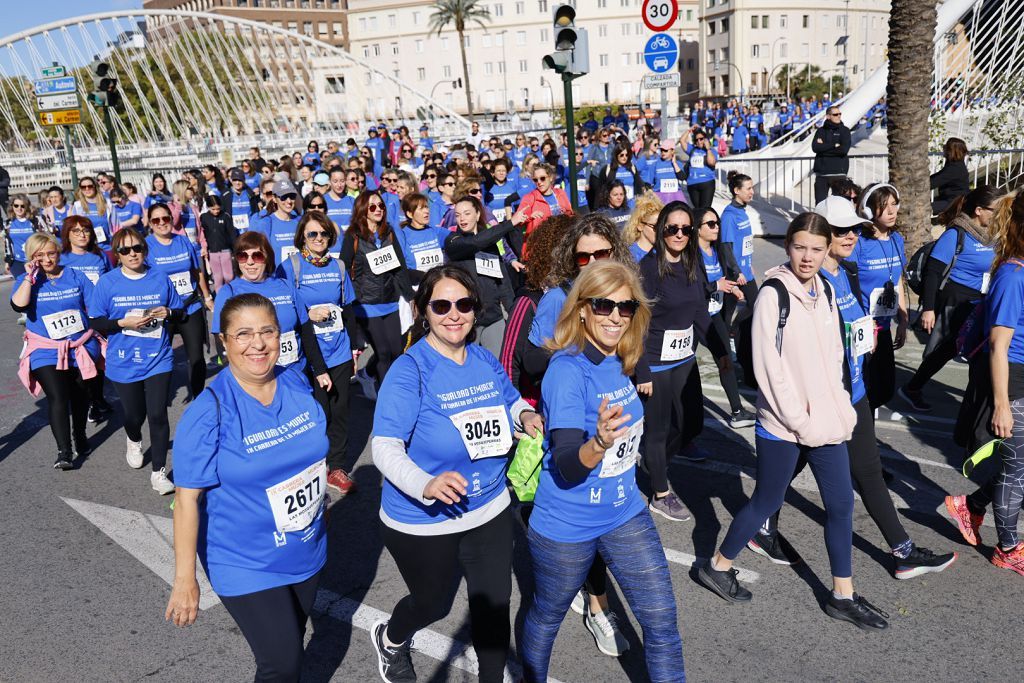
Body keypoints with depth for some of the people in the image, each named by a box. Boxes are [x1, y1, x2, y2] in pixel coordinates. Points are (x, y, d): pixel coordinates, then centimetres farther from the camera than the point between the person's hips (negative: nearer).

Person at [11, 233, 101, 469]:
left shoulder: (76, 277, 4)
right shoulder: (26, 281, 3)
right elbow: (18, 305, -18)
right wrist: (30, 277, -15)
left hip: (81, 347, 2)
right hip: (46, 352, -2)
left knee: (80, 395, 15)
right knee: (57, 398, -17)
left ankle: (80, 436, 38)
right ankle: (64, 451, -17)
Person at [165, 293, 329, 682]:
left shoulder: (297, 383, -7)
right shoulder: (209, 412, -22)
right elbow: (187, 498, -18)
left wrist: (319, 504, 18)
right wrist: (185, 579, -17)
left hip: (307, 550, 6)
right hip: (247, 565, -5)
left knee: (293, 638, 24)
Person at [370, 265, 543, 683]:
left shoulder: (485, 360, -2)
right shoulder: (409, 370, -22)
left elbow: (511, 400, 16)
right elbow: (384, 446, -28)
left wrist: (525, 415, -9)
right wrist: (426, 485, -46)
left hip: (490, 510, 5)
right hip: (423, 521, -5)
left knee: (495, 601, 16)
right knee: (434, 604, 17)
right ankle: (389, 640, 53)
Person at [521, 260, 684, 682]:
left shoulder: (619, 362, -4)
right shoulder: (568, 370, -25)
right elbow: (566, 468, -34)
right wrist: (599, 443, -48)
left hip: (625, 514, 6)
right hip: (566, 527, -6)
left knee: (662, 619, 9)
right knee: (546, 618, 19)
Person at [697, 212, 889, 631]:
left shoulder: (825, 291, 7)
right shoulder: (774, 294, -14)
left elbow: (834, 357, 13)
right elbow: (769, 365, -18)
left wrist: (841, 409, 3)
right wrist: (799, 421, -16)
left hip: (826, 421, 7)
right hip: (783, 424, -6)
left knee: (841, 503, 10)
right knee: (767, 502, 7)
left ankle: (842, 595, 25)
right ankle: (717, 566, 28)